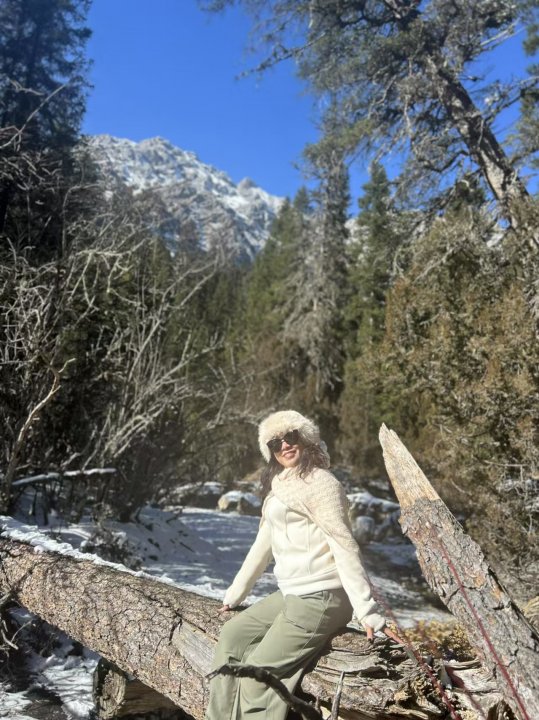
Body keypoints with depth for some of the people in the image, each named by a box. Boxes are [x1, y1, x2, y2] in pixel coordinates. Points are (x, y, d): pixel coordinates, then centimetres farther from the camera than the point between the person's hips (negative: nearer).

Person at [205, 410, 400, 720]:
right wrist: (235, 594, 23)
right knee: (231, 636, 10)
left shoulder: (319, 482, -13)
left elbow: (345, 548, -18)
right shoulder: (279, 486, 15)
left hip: (319, 598, -9)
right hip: (290, 595, 9)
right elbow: (263, 545, 21)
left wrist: (368, 612, -20)